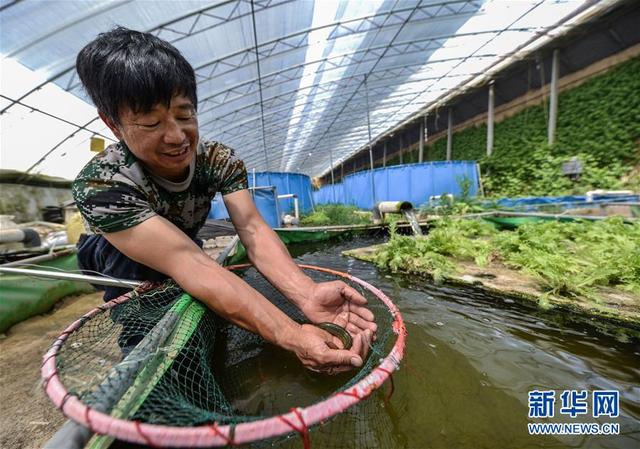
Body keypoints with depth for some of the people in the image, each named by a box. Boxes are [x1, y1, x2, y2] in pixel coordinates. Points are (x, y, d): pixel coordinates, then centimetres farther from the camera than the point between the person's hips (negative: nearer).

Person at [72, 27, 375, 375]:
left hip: (179, 249, 4)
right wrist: (290, 336, -54)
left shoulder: (219, 160, -25)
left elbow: (252, 230, -36)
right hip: (115, 260, -3)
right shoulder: (99, 185, -35)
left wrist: (307, 294, -52)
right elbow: (189, 264, -47)